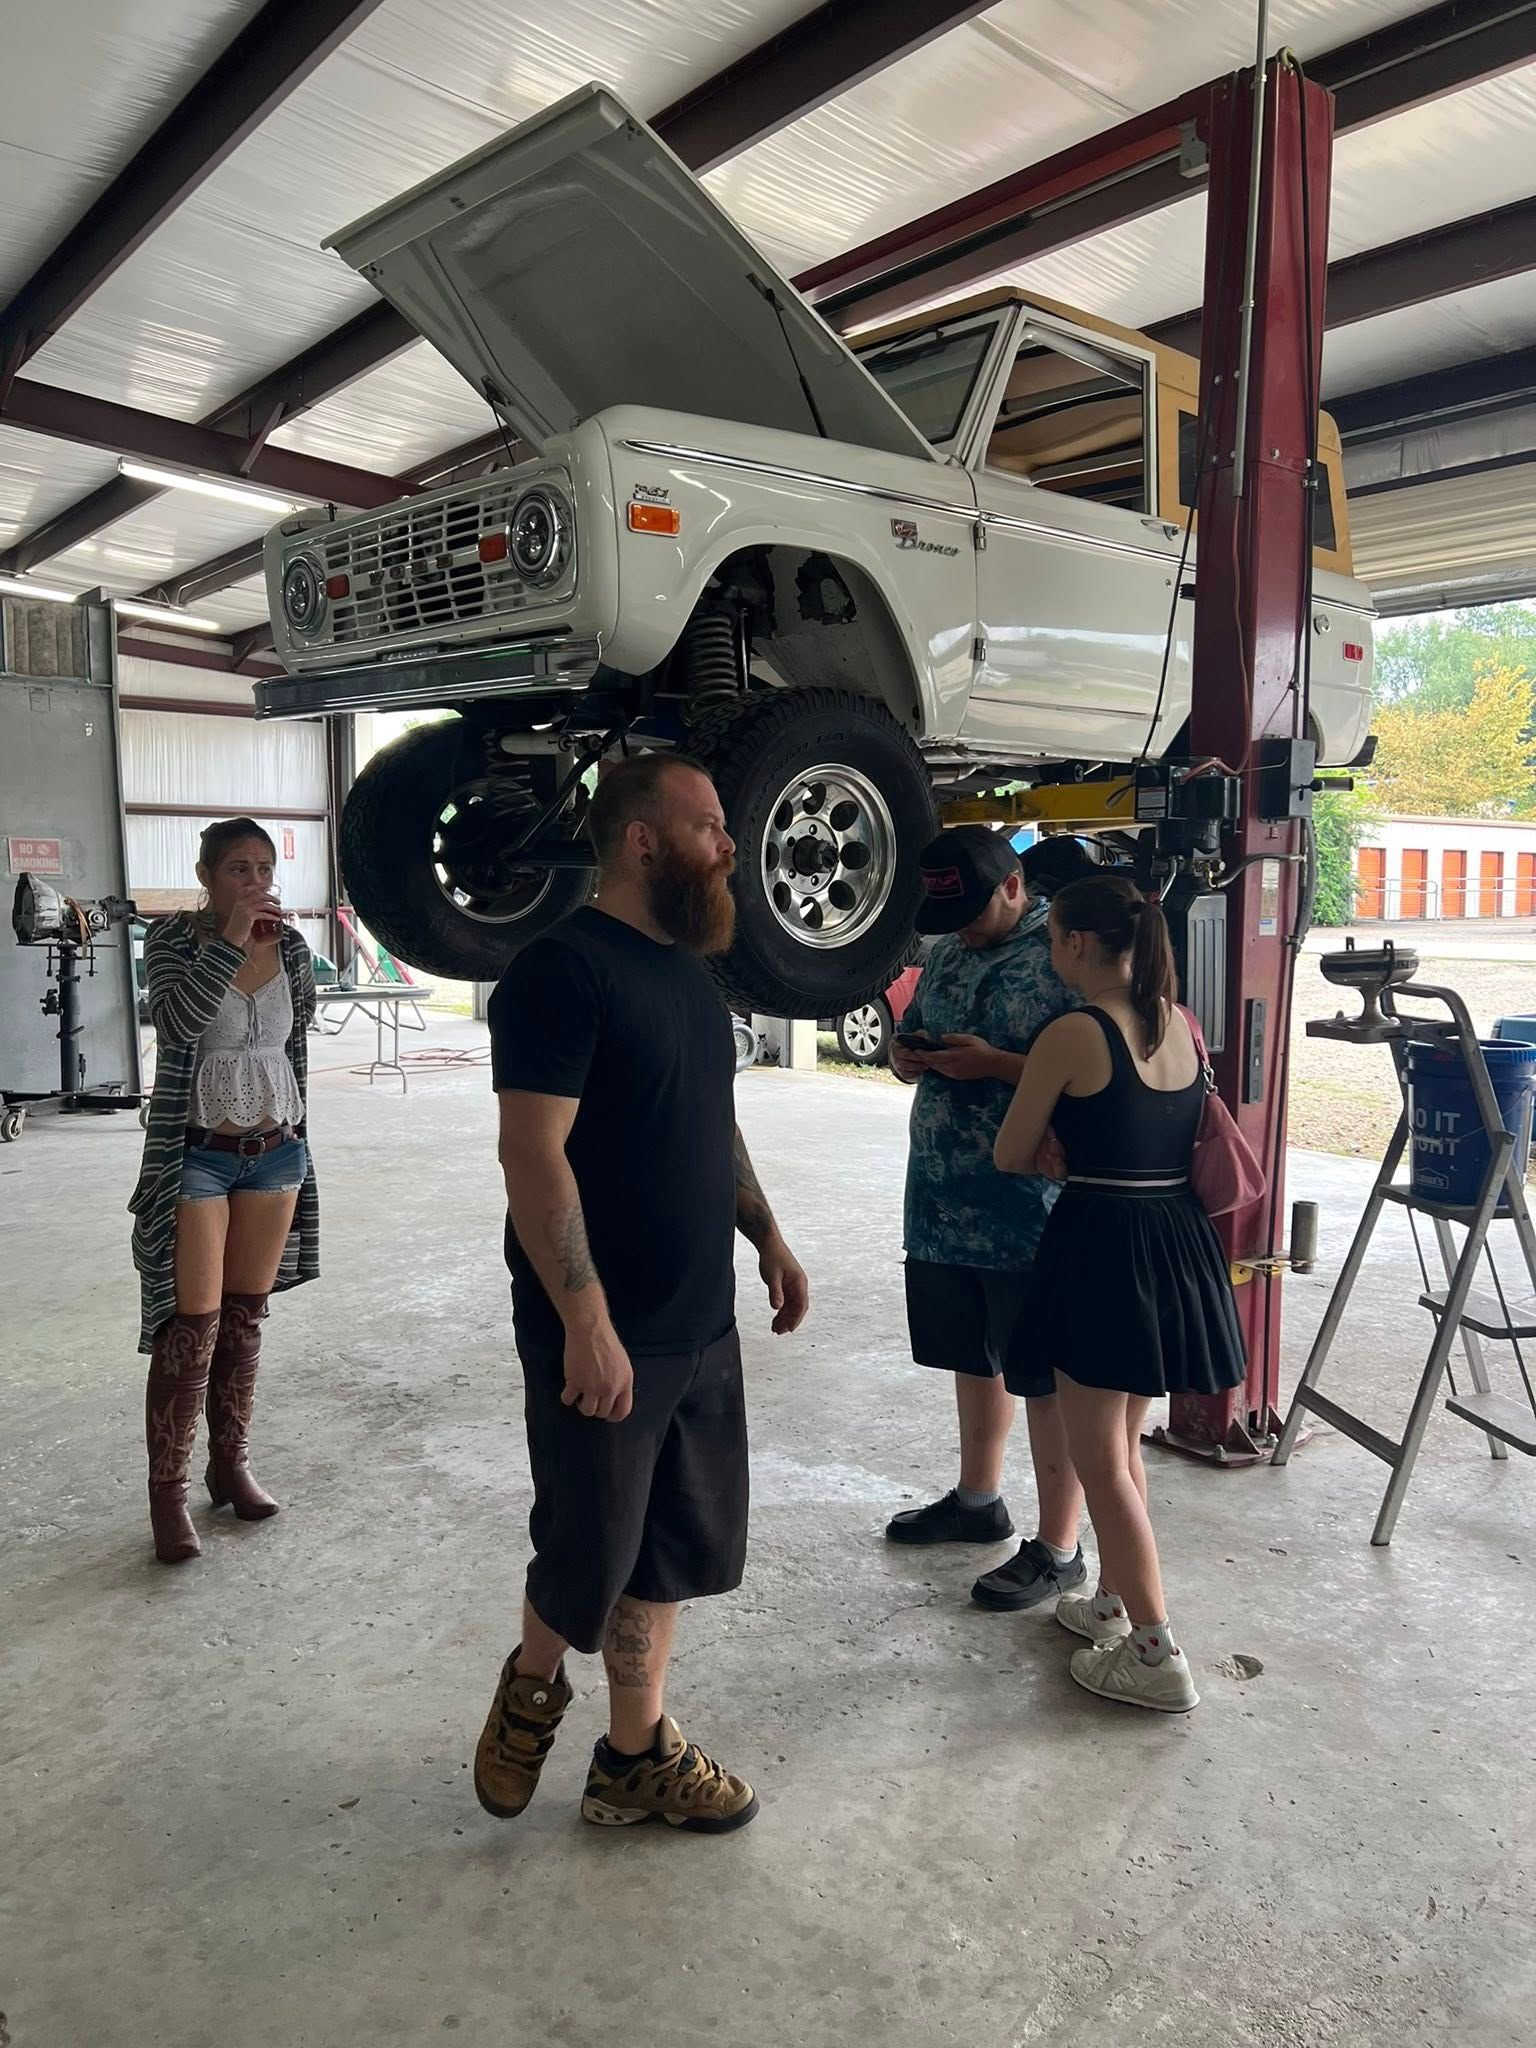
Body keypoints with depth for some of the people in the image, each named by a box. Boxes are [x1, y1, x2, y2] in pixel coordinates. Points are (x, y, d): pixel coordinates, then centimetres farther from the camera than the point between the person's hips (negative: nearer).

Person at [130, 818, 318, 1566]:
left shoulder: (291, 947, 2)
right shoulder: (174, 939, -8)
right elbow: (175, 1022, -26)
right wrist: (232, 937, -27)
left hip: (275, 1152, 4)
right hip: (195, 1154, -4)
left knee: (245, 1315, 11)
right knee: (192, 1325, -3)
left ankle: (231, 1463, 24)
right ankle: (167, 1490, 8)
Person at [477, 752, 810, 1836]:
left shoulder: (688, 971, 11)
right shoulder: (563, 969, -16)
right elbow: (534, 1150, -22)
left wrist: (768, 1235, 16)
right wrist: (587, 1322, -24)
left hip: (702, 1328, 8)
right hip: (603, 1337, -8)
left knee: (672, 1552, 16)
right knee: (587, 1559, 9)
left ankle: (637, 1755, 33)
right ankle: (532, 1688, 40)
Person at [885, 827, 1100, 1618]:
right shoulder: (949, 951, 11)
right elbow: (907, 1040, 20)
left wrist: (993, 1064, -23)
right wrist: (908, 1054, -3)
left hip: (1031, 1211, -8)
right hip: (946, 1203, 8)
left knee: (1046, 1378, 4)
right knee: (975, 1357, 21)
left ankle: (1058, 1549, 18)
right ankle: (977, 1498, 40)